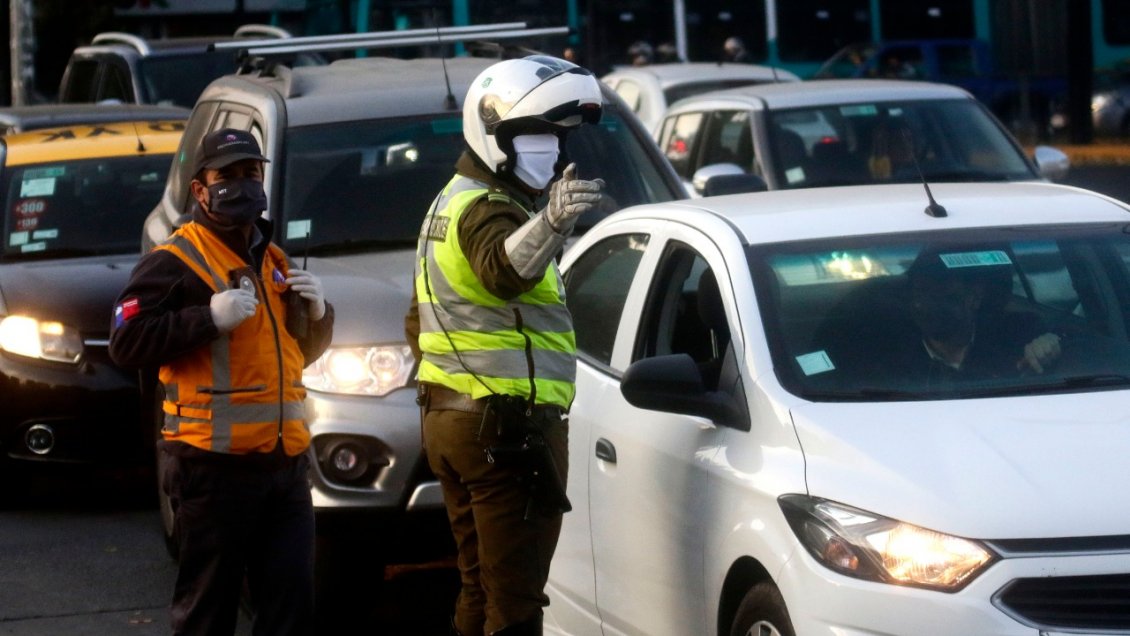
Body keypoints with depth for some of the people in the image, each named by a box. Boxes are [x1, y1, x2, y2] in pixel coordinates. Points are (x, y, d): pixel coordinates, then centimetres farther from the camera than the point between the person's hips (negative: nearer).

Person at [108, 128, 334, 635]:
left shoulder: (273, 261, 21)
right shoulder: (175, 261, -3)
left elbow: (303, 351, 30)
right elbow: (126, 343, -12)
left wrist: (316, 312, 8)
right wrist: (209, 318, -19)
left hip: (284, 461, 7)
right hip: (215, 465, -7)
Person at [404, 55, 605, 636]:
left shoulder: (452, 203, 18)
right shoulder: (487, 210, -15)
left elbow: (419, 324, 26)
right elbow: (505, 268, -41)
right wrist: (552, 224, -60)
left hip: (450, 414, 10)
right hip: (508, 427, -10)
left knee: (481, 586, 17)